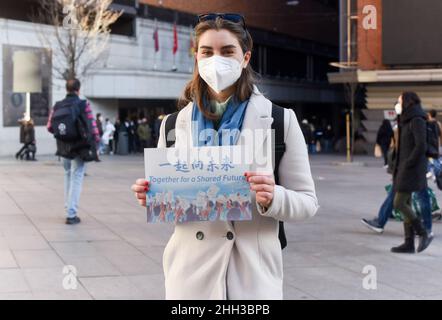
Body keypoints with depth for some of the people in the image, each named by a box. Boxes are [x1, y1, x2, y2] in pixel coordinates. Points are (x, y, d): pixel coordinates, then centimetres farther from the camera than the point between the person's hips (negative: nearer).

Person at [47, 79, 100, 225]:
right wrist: (96, 142, -1)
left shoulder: (57, 106, -1)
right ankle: (71, 214, -3)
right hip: (80, 146, -4)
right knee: (76, 178, 0)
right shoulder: (83, 105, -11)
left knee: (68, 175, 23)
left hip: (64, 147, 4)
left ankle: (68, 206, 30)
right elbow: (92, 126, -12)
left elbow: (50, 127, 2)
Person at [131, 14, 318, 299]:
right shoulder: (174, 124, 3)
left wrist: (273, 198, -21)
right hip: (190, 274, 2)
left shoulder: (280, 120, -3)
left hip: (252, 275, -2)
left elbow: (307, 201, -2)